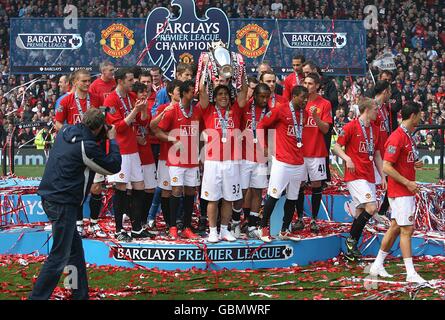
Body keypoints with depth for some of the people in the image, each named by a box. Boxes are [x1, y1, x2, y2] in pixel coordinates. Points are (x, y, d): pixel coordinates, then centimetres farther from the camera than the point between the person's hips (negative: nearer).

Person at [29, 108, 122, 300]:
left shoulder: (65, 131, 5)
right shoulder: (87, 147, -18)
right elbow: (113, 166, -6)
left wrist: (103, 138, 12)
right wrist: (112, 141, 5)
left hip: (49, 196, 9)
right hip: (63, 203, -9)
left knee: (75, 246, 18)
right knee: (60, 255, -3)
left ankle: (80, 294, 25)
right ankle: (38, 297, -3)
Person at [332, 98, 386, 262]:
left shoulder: (375, 129, 15)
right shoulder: (351, 127, -6)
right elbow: (337, 147, -4)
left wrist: (383, 176, 16)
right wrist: (347, 159, -22)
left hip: (369, 176, 8)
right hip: (355, 175, -8)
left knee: (361, 211, 7)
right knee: (371, 207, -19)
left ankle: (351, 249, 14)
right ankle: (352, 239, -5)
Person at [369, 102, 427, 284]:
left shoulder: (408, 136, 13)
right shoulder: (397, 138, -17)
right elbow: (387, 167, -21)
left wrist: (416, 164, 8)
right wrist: (408, 183, -21)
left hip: (407, 190, 10)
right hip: (400, 192, -10)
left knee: (395, 228, 13)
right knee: (407, 230, -8)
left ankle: (378, 265, 21)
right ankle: (411, 273, -6)